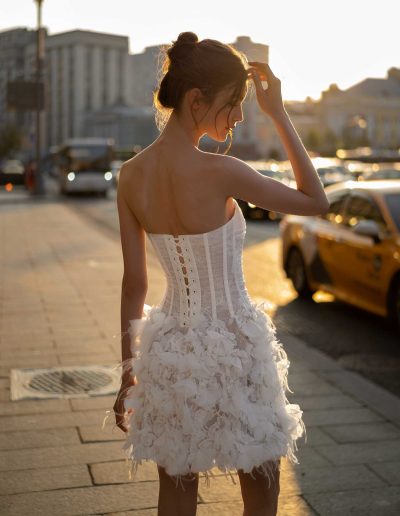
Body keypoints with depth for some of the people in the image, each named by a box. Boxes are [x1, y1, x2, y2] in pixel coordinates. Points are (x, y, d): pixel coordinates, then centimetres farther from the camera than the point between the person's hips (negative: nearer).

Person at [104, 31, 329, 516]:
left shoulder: (131, 176, -6)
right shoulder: (219, 173, -22)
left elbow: (133, 285, 0)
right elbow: (315, 200, -8)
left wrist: (129, 370, 9)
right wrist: (279, 114, -6)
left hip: (169, 351, 5)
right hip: (233, 347, -5)